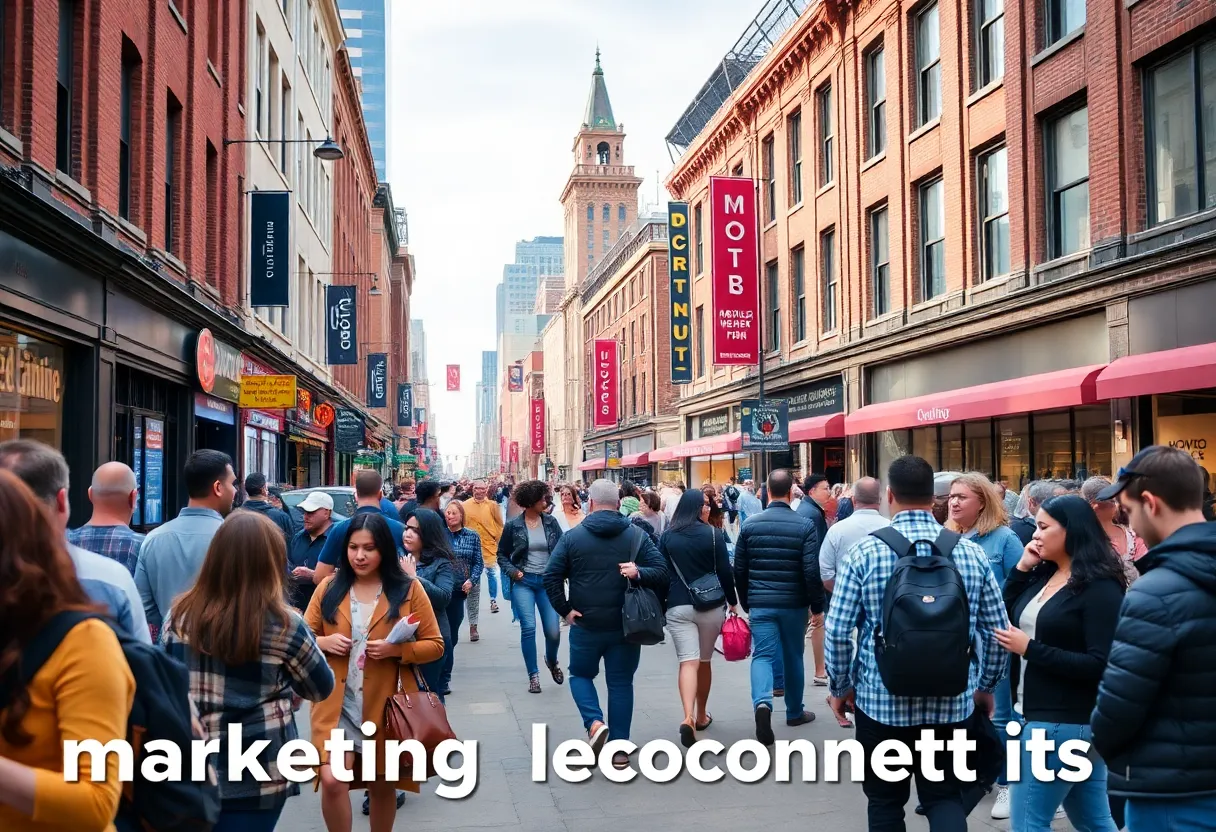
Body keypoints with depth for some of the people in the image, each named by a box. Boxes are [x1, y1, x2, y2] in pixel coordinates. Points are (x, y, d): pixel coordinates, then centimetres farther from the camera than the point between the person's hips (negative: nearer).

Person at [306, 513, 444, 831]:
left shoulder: (408, 589, -3)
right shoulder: (329, 587, 2)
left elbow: (435, 645, 0)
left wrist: (397, 650, -17)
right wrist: (324, 643, -13)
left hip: (387, 704, 0)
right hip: (337, 703, 1)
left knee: (382, 784, 13)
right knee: (332, 780, -14)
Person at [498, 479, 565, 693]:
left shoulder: (550, 522, 2)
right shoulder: (513, 526, -2)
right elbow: (502, 554, 8)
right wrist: (512, 571, -7)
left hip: (548, 581, 2)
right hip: (523, 582, -1)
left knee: (553, 631, -1)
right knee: (528, 628, -10)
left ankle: (552, 660, 32)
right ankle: (533, 675, 5)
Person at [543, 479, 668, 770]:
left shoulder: (573, 536, -3)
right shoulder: (637, 536, -1)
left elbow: (551, 576, -6)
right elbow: (661, 572, -9)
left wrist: (564, 610, -2)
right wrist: (639, 573, -21)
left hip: (585, 624, -1)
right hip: (625, 625, 1)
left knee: (581, 675, 19)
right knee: (621, 683, 10)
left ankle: (594, 722, -5)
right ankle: (619, 749, 11)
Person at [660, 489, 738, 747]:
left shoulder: (667, 537, 3)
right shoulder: (714, 534, -4)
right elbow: (725, 571, -3)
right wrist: (732, 600, 9)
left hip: (678, 607, 0)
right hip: (711, 605, 0)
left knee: (688, 662, -7)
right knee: (705, 661, 16)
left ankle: (688, 717, -26)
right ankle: (701, 715, 27)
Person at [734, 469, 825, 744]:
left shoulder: (750, 525, 0)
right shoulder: (805, 525, -8)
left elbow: (739, 570, 5)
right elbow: (811, 571, -12)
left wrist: (746, 603, 17)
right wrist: (817, 607, -2)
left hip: (760, 604, 1)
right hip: (794, 604, 0)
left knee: (762, 655, -1)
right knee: (793, 657, 16)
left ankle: (762, 703, -27)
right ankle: (795, 711, 31)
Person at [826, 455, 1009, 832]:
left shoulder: (862, 553, -9)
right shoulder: (972, 553, -2)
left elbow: (838, 631, -10)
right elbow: (997, 631, 2)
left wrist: (841, 687, 6)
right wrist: (986, 687, 17)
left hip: (881, 701, -1)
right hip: (951, 702, 2)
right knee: (945, 795, 14)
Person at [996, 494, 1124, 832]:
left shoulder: (1100, 588, -15)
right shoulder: (1043, 575, 10)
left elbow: (1100, 665, -20)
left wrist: (1030, 649, -19)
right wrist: (1021, 568, 2)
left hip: (1066, 722, -8)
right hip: (1036, 714, 8)